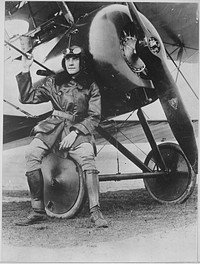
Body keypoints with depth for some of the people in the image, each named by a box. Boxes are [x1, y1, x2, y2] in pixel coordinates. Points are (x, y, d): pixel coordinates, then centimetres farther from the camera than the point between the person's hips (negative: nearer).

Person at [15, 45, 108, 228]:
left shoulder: (91, 86, 10)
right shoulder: (54, 82, 16)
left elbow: (94, 117, 4)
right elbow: (27, 98, 12)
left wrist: (75, 132, -11)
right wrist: (25, 70, 4)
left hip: (79, 130, -1)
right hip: (53, 127, 2)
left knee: (87, 158, -34)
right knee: (32, 153, -27)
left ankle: (95, 211, -32)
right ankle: (38, 211, -19)